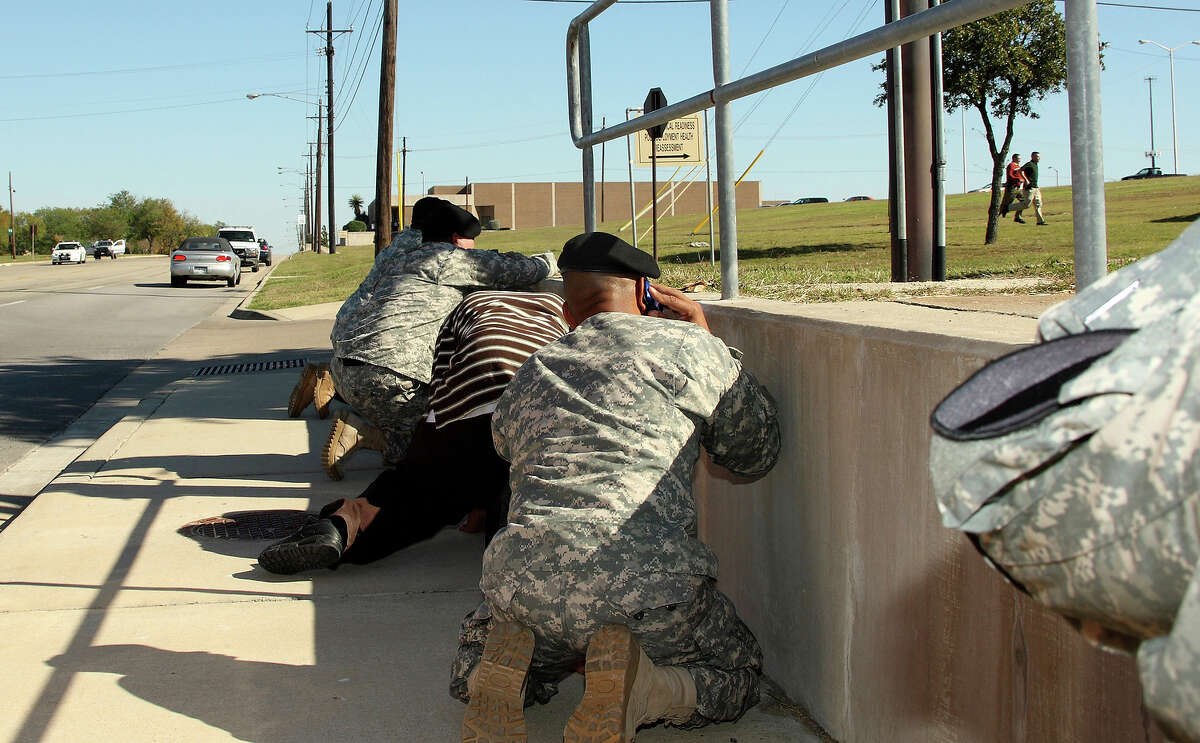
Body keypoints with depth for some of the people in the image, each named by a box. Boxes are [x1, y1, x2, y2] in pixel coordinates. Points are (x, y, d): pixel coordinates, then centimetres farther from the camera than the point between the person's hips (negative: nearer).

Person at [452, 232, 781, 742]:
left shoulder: (528, 377, 24)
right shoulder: (688, 347, 10)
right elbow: (756, 454, 22)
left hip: (521, 581, 4)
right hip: (647, 583, -3)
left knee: (474, 668, 35)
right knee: (737, 675, 25)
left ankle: (509, 667, -2)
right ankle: (637, 690, -7)